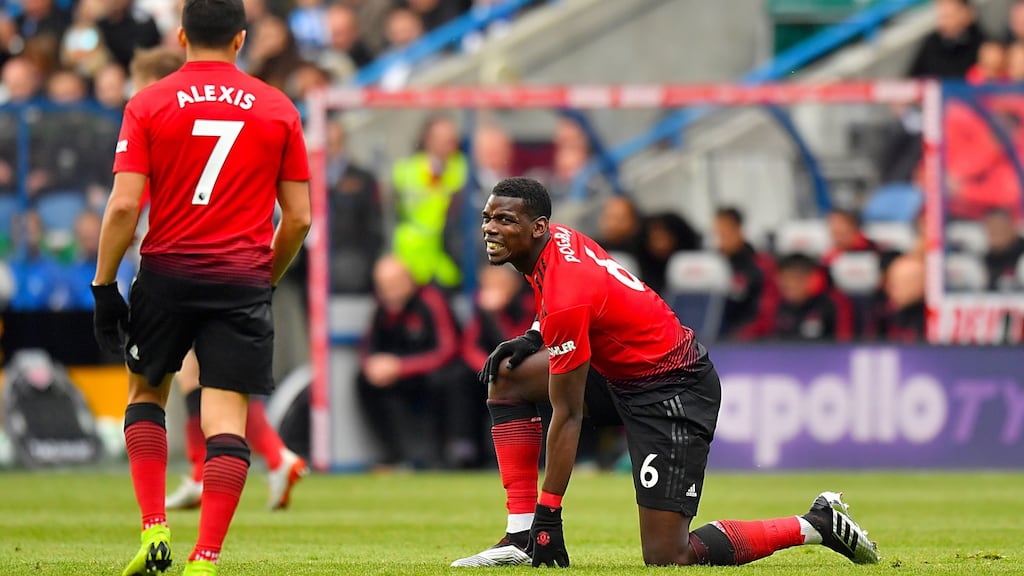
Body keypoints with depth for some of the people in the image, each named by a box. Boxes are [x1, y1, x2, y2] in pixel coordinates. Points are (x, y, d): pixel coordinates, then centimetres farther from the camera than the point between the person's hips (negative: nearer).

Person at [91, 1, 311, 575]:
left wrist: (104, 285, -1)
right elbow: (299, 217, 4)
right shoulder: (279, 109, 4)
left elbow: (124, 206, -8)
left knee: (147, 390, 21)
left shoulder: (148, 105, -1)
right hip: (243, 281, 0)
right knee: (227, 416, -1)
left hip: (167, 271, 0)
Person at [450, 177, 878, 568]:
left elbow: (567, 417, -23)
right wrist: (534, 338, 7)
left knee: (667, 559, -14)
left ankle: (817, 524, 0)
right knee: (508, 376, 5)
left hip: (673, 394, -10)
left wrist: (549, 515, -18)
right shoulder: (555, 239, -1)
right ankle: (522, 538, 3)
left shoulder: (566, 298, -28)